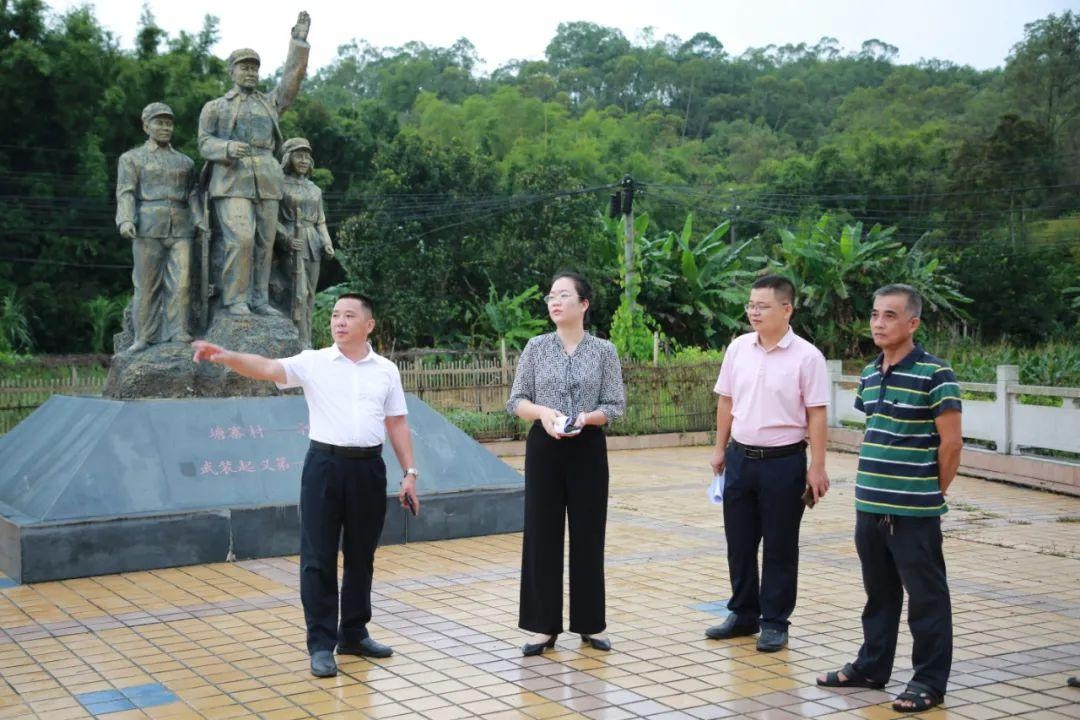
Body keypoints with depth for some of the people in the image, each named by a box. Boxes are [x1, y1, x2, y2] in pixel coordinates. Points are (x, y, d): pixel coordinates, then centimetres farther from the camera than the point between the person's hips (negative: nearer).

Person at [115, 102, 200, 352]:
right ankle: (144, 337, 2)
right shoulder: (131, 158, 12)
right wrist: (125, 220, -16)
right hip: (148, 228, -2)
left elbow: (192, 195, 17)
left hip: (180, 229, 2)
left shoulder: (185, 161, 20)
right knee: (146, 284, -2)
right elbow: (126, 193, 0)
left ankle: (178, 331, -6)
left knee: (181, 280, -9)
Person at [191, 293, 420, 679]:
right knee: (318, 558, -1)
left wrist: (409, 473, 5)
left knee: (362, 556, 12)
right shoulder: (313, 362, 0)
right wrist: (227, 357, -33)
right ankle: (321, 644, 7)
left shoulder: (386, 370, 7)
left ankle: (354, 634, 25)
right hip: (325, 465, -2)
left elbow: (397, 424, 9)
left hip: (368, 467, 2)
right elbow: (268, 368, -15)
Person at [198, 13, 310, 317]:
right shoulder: (215, 107, 13)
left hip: (266, 183, 4)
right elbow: (205, 143, 4)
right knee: (240, 240, -16)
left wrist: (299, 40, 0)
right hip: (232, 181, -4)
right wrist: (227, 148, -18)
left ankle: (259, 299, 8)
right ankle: (235, 300, -9)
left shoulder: (270, 103, 22)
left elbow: (292, 78, 10)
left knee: (264, 242, 2)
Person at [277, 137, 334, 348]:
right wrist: (286, 238, -18)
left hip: (313, 246, 6)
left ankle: (307, 344, 9)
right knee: (299, 293, -14)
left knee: (309, 297, 5)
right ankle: (303, 345, -15)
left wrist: (327, 244, 3)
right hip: (292, 245, -6)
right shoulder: (279, 186, 0)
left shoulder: (315, 190, 17)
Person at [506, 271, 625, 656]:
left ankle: (590, 623, 18)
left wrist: (587, 418, -20)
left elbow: (615, 405, -1)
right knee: (541, 534, 2)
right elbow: (515, 400, 3)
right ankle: (545, 625, 11)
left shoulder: (604, 350, -1)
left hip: (588, 448, -1)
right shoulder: (536, 347, 2)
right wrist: (543, 411, -17)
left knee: (588, 534, 5)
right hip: (544, 447, 1)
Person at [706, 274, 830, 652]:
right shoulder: (738, 348, 3)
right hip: (740, 457, 5)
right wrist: (720, 449, 13)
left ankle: (774, 622, 17)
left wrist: (817, 468, -11)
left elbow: (816, 415, -9)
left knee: (779, 546, 5)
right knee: (739, 541, 12)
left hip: (784, 461, -4)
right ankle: (743, 613, 27)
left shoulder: (806, 356, -10)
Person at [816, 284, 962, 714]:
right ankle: (871, 667, 30)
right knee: (879, 594, 18)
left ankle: (929, 682, 15)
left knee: (926, 598, 4)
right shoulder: (869, 375, 10)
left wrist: (933, 495, -2)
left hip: (915, 512, -7)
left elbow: (951, 443, -9)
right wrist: (872, 485, 15)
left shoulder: (934, 375, -12)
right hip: (870, 507, 7)